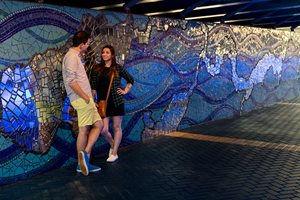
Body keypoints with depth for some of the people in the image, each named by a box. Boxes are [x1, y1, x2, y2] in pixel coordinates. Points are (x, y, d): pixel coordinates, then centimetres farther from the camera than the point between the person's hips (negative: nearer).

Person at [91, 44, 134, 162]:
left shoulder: (118, 68, 1)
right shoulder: (97, 69, 6)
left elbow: (130, 80, 13)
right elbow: (93, 87, 7)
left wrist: (125, 91, 4)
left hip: (116, 101, -2)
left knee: (117, 127, 3)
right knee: (103, 130, -2)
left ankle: (114, 153, 14)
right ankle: (113, 144, 28)